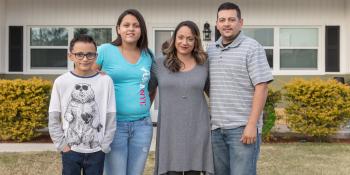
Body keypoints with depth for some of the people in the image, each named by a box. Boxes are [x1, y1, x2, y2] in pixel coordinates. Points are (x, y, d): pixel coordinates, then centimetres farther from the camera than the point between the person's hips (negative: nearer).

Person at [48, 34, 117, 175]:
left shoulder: (106, 81, -5)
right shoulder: (61, 82, -4)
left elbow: (111, 118, -1)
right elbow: (53, 119, 1)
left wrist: (104, 146, -3)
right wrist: (62, 144, -3)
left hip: (96, 151, 0)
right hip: (70, 150, 0)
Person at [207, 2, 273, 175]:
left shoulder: (252, 48, -5)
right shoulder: (211, 50, 12)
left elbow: (261, 88, -11)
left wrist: (252, 124, -17)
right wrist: (210, 120, 8)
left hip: (242, 127, -5)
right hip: (216, 128, 6)